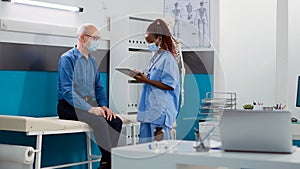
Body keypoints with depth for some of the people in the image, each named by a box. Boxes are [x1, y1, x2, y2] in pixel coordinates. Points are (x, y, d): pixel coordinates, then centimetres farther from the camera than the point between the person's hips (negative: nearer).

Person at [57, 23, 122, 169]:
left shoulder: (92, 61, 16)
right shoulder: (67, 59, -7)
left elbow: (98, 87, 20)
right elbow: (68, 91, -16)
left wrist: (103, 106, -1)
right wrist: (90, 108, -24)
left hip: (90, 104, 7)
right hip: (70, 106, -7)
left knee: (116, 121, -19)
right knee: (99, 121, -32)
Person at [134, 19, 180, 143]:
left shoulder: (167, 58, -11)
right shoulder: (155, 57, 16)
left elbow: (169, 85, -17)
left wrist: (146, 80, -18)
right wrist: (143, 77, 6)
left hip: (160, 111, -9)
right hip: (149, 109, 9)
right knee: (145, 141, 9)